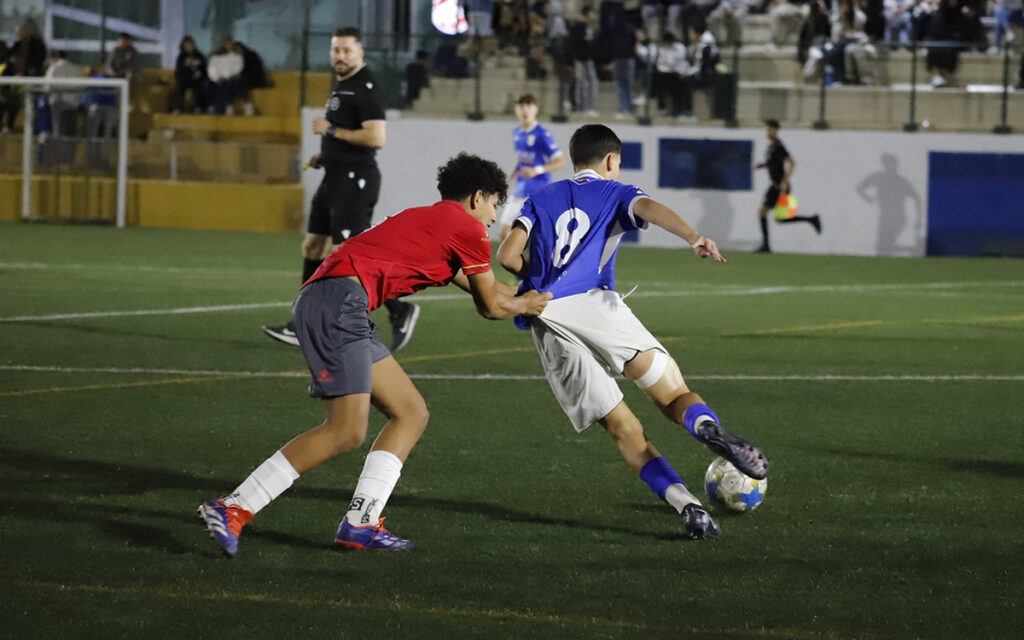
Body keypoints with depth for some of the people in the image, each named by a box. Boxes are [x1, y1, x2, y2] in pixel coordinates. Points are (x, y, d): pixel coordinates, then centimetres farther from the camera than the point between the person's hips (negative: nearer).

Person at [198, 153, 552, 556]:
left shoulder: (427, 218, 30)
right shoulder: (468, 228, 3)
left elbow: (475, 284, 44)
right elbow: (491, 306, 14)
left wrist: (523, 297, 52)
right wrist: (526, 306, 33)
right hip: (340, 300, -10)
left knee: (411, 413, 13)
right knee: (346, 432, -18)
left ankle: (360, 523, 5)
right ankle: (234, 508, -18)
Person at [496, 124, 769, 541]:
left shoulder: (541, 200, 28)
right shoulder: (614, 193, 20)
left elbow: (508, 256, 14)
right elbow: (648, 208, -4)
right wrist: (692, 237, -21)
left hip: (545, 325, 3)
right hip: (592, 303, -3)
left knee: (623, 430, 0)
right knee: (674, 395, -6)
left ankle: (687, 506, -19)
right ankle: (707, 427, -43)